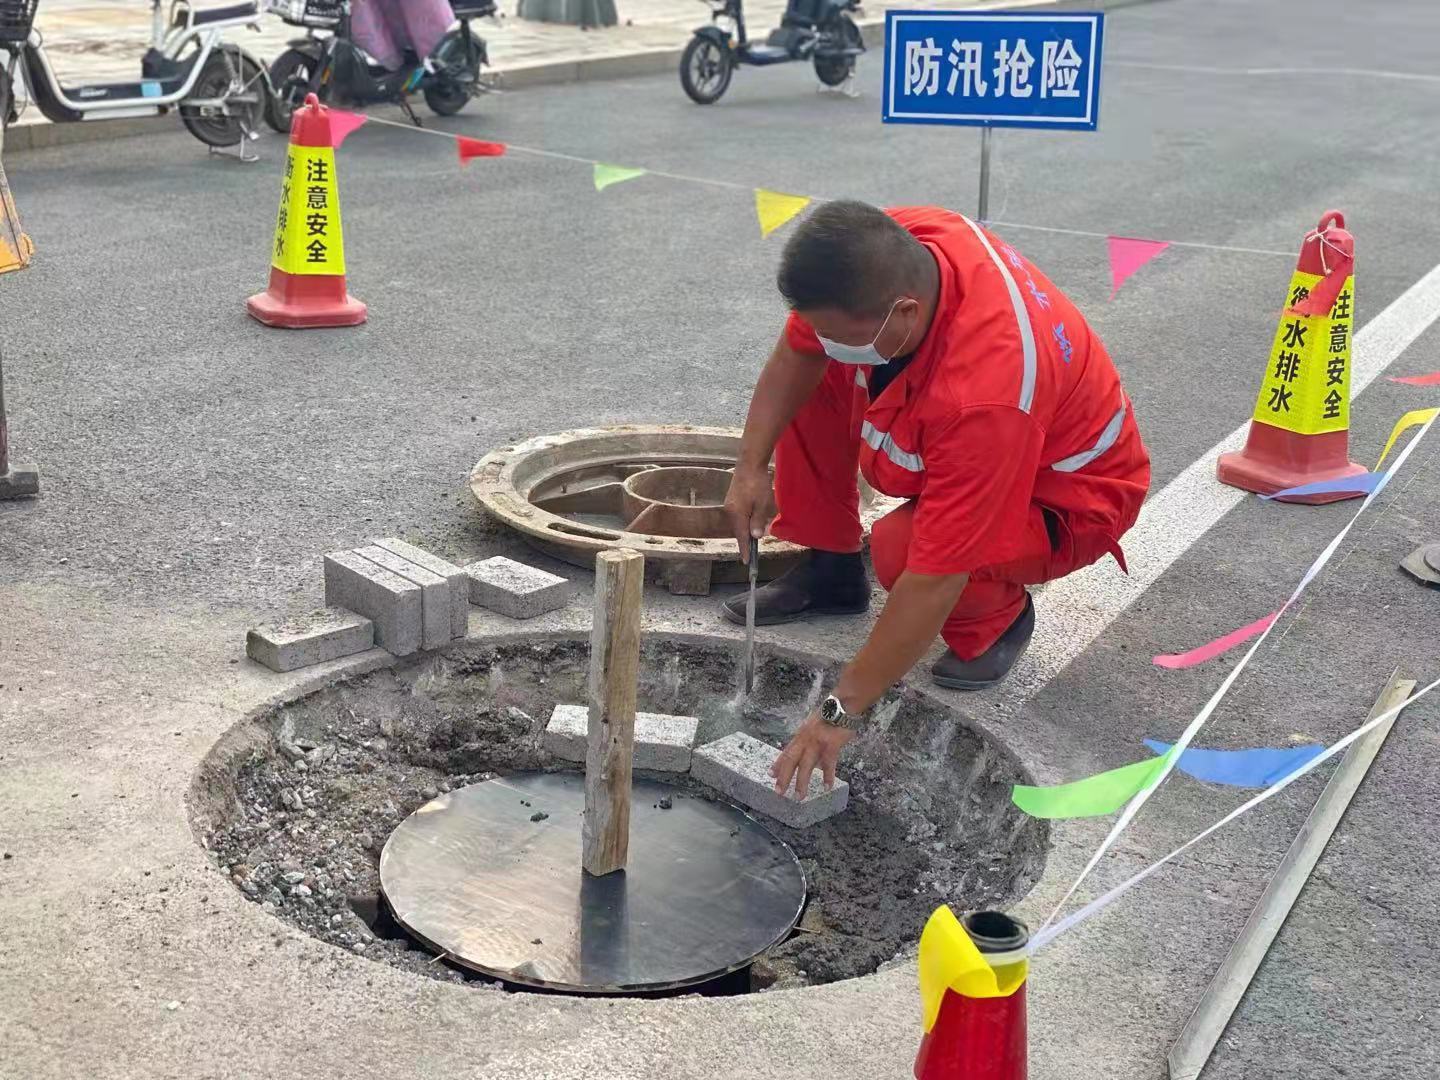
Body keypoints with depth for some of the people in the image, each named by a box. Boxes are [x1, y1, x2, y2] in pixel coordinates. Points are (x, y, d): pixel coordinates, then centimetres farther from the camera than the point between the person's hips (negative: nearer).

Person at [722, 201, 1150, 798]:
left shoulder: (983, 394, -44)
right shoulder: (887, 247, -25)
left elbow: (934, 582, -39)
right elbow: (796, 352, -5)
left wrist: (842, 710, -33)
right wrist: (752, 467, -13)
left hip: (1066, 498, -7)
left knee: (900, 549, -34)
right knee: (805, 380, -2)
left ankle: (996, 618, 0)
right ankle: (830, 570, 10)